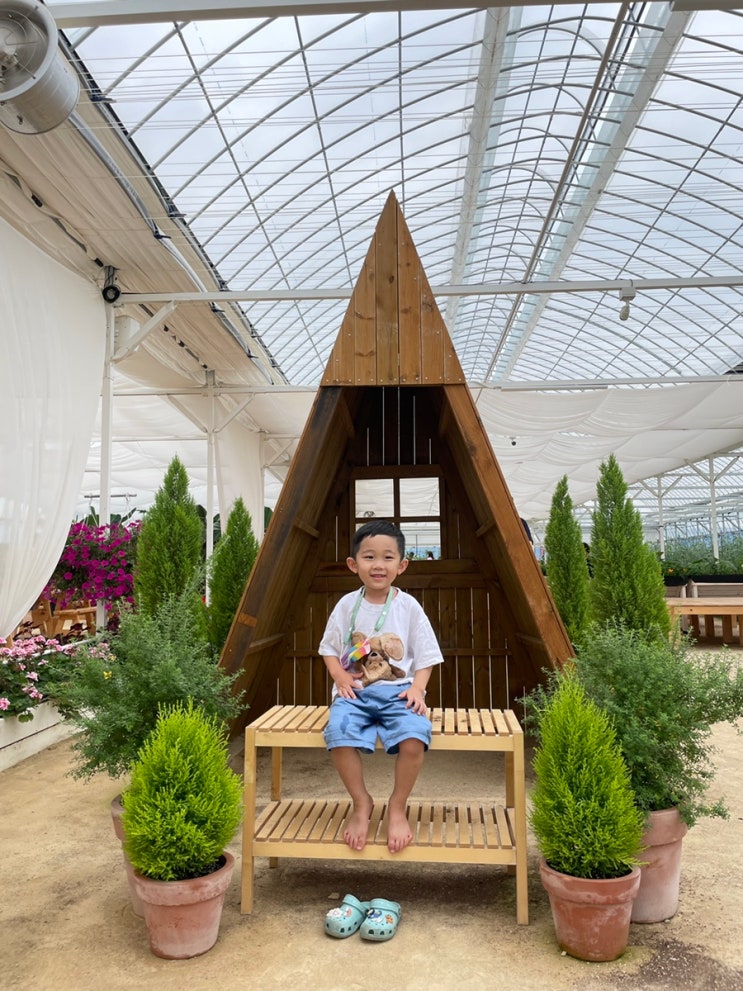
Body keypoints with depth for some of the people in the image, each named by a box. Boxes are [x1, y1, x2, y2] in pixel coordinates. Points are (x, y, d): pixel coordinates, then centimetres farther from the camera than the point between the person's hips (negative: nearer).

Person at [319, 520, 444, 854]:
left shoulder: (409, 607, 2)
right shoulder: (347, 605, 4)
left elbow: (425, 657, 6)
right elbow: (330, 649, 11)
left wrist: (417, 688, -12)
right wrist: (340, 677, -7)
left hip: (398, 691, -1)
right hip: (355, 691, 1)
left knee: (414, 737, -30)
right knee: (338, 733, -29)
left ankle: (397, 807, -2)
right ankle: (361, 802, -2)